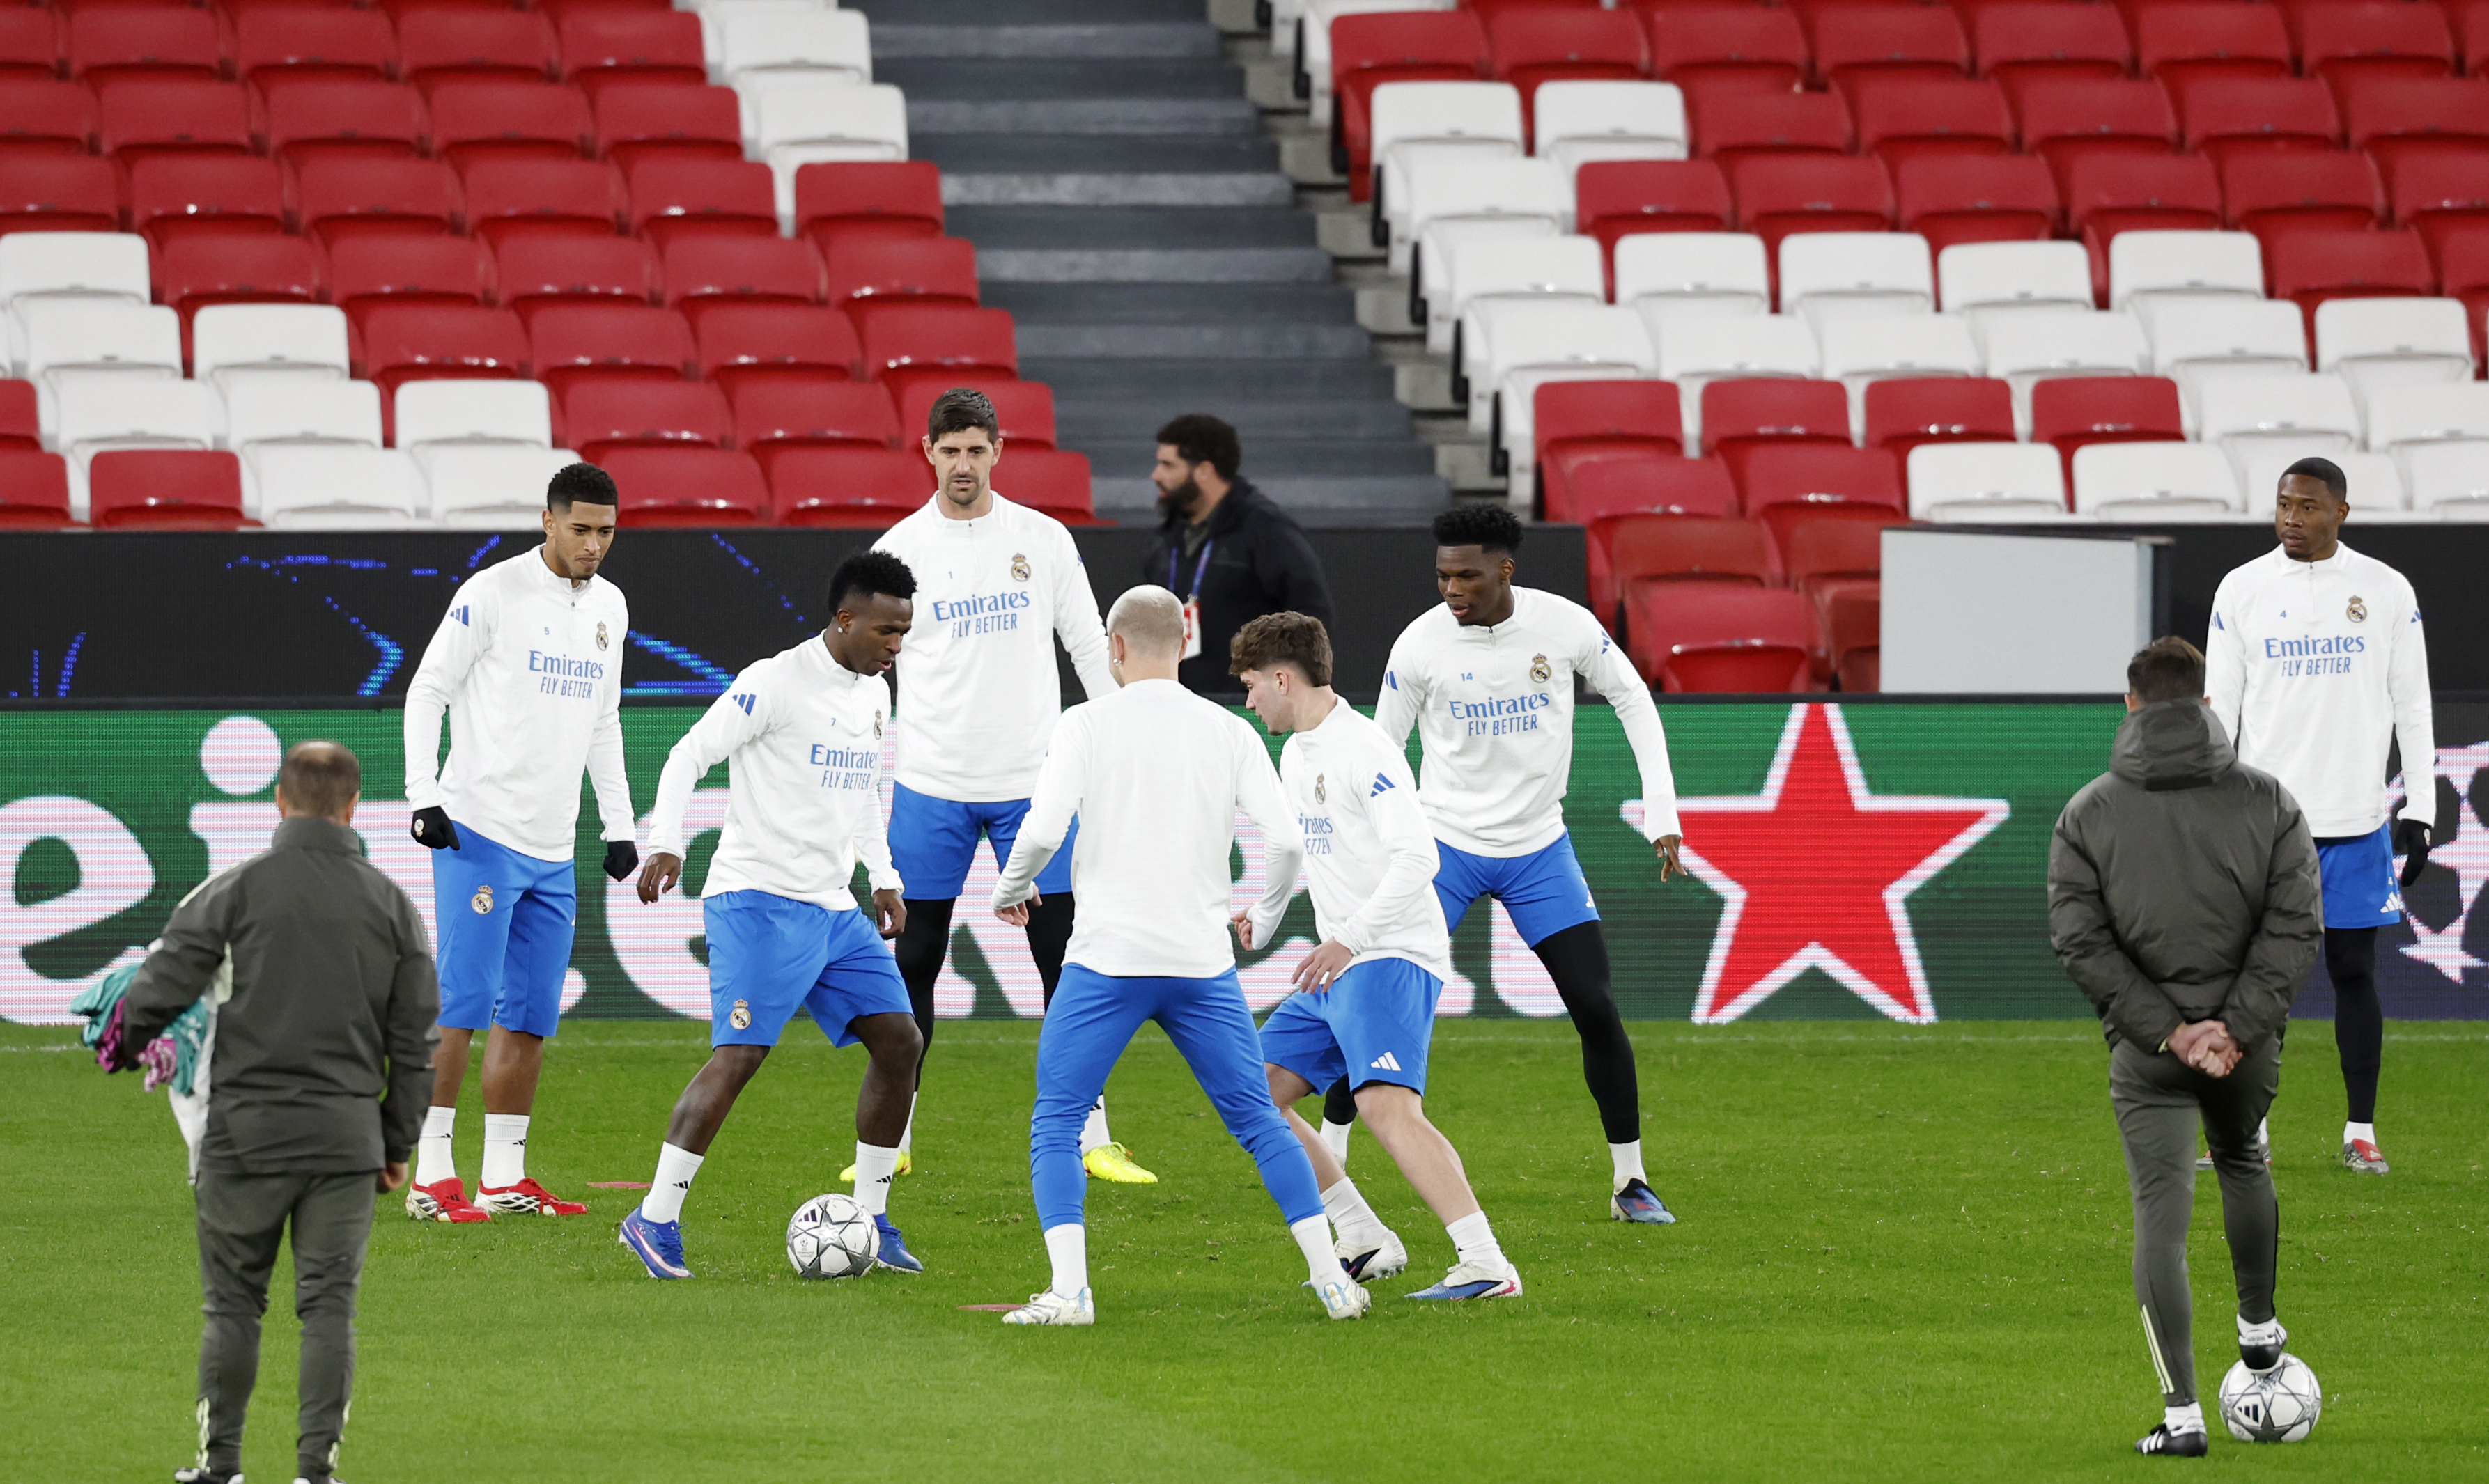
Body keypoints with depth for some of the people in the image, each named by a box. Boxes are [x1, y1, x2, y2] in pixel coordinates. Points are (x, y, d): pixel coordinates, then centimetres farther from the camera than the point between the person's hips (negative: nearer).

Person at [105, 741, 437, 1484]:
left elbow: (163, 984, -5)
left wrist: (121, 1041, 17)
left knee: (233, 1301, 8)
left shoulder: (234, 890, -5)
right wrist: (398, 1144, 16)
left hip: (246, 1130, -2)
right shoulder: (392, 904, 5)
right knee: (329, 1305, 4)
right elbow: (416, 1040, 8)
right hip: (346, 1137, 2)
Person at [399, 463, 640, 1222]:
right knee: (461, 1003, -10)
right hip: (479, 833, -7)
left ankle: (504, 1180, 12)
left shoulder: (609, 606, 14)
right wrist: (424, 796, -15)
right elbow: (427, 691, -6)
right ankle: (432, 1177, -8)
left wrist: (619, 824, 18)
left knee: (530, 1018, 7)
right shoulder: (493, 592, -7)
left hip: (553, 848, 7)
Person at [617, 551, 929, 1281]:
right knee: (740, 1053, -17)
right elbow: (687, 757, -11)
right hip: (760, 899, -8)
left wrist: (885, 879, 21)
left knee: (900, 1043, 3)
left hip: (835, 909, 8)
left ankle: (871, 1219, 13)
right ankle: (655, 1220, -13)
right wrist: (666, 845, -22)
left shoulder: (874, 694, 14)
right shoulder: (776, 683, -11)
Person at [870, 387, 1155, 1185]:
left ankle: (1091, 1139, 3)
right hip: (930, 788, 0)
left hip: (1032, 783, 0)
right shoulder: (898, 550, 1)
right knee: (914, 964, 4)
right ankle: (890, 1140, 12)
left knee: (1065, 961, -2)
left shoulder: (1044, 539, 3)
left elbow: (1091, 648, 7)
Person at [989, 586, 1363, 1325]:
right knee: (1259, 1120, 13)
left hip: (1105, 960, -3)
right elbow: (1284, 841, -3)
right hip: (1203, 960, 3)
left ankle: (1068, 1289, -9)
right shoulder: (1230, 732, 4)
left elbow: (1041, 830, -13)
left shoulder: (1088, 723, -3)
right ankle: (1332, 1278, 9)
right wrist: (1262, 921, 16)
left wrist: (1010, 891, 8)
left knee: (1055, 1125, 6)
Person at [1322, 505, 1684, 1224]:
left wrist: (1662, 811, -1)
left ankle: (1630, 1181, 9)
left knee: (1597, 1009, -4)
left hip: (1539, 849, 1)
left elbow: (1633, 701, 5)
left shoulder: (1565, 625, -11)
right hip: (1444, 842, -1)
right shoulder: (1420, 643, -13)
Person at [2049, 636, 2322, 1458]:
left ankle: (2182, 1412, -6)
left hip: (2148, 1051, -2)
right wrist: (2236, 1027, -11)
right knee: (2243, 1161, 30)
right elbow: (2293, 926, -8)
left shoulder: (2088, 814, -2)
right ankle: (2258, 1329, 42)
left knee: (2161, 1213, 0)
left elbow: (2081, 942, -9)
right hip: (2250, 1045, 2)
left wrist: (2166, 1030, -10)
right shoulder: (2269, 802, -1)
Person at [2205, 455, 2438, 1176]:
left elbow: (2413, 709, 5)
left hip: (2357, 820, 0)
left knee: (2354, 969, 3)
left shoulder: (2387, 591, 2)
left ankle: (2361, 1131, 10)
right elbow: (2217, 709, 5)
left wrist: (2419, 813, -1)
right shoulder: (2242, 590, 3)